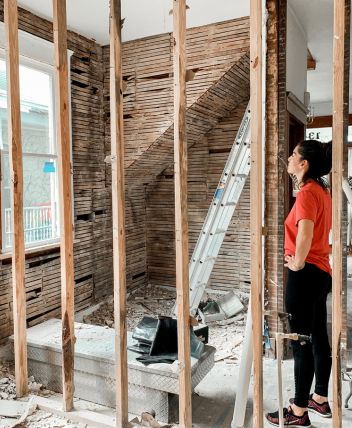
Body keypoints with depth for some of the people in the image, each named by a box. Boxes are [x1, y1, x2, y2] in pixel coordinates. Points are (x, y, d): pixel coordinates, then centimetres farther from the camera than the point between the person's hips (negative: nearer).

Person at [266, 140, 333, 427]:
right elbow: (324, 231, 25)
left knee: (301, 341, 0)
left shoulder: (307, 192, -18)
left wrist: (297, 263, -20)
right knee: (319, 338, 17)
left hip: (306, 274, -10)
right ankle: (321, 399, 32)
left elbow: (305, 233, -34)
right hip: (321, 271, 10)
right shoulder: (323, 191, 12)